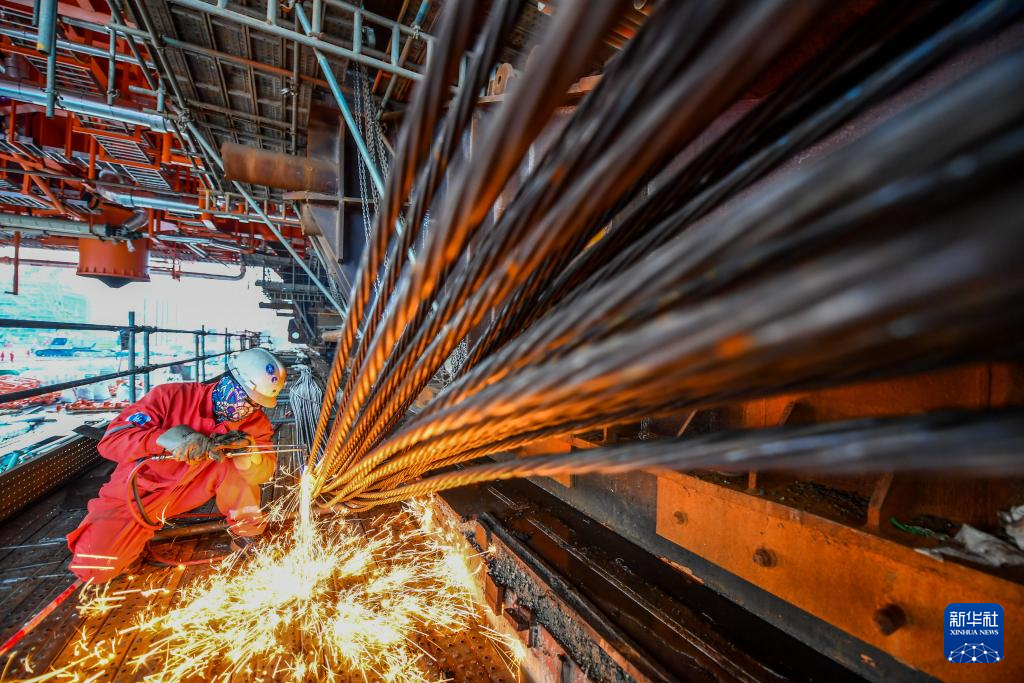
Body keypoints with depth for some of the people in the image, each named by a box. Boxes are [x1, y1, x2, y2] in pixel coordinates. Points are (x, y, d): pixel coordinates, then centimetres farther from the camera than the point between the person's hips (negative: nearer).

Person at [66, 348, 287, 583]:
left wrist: (248, 453, -38)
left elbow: (264, 473, -16)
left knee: (236, 463, -25)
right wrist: (165, 438, -41)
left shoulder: (254, 421, -13)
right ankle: (138, 533, 14)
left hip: (187, 494, 1)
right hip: (138, 494, -1)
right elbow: (110, 440, -24)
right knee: (94, 566, -19)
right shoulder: (171, 397, -22)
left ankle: (245, 531, -6)